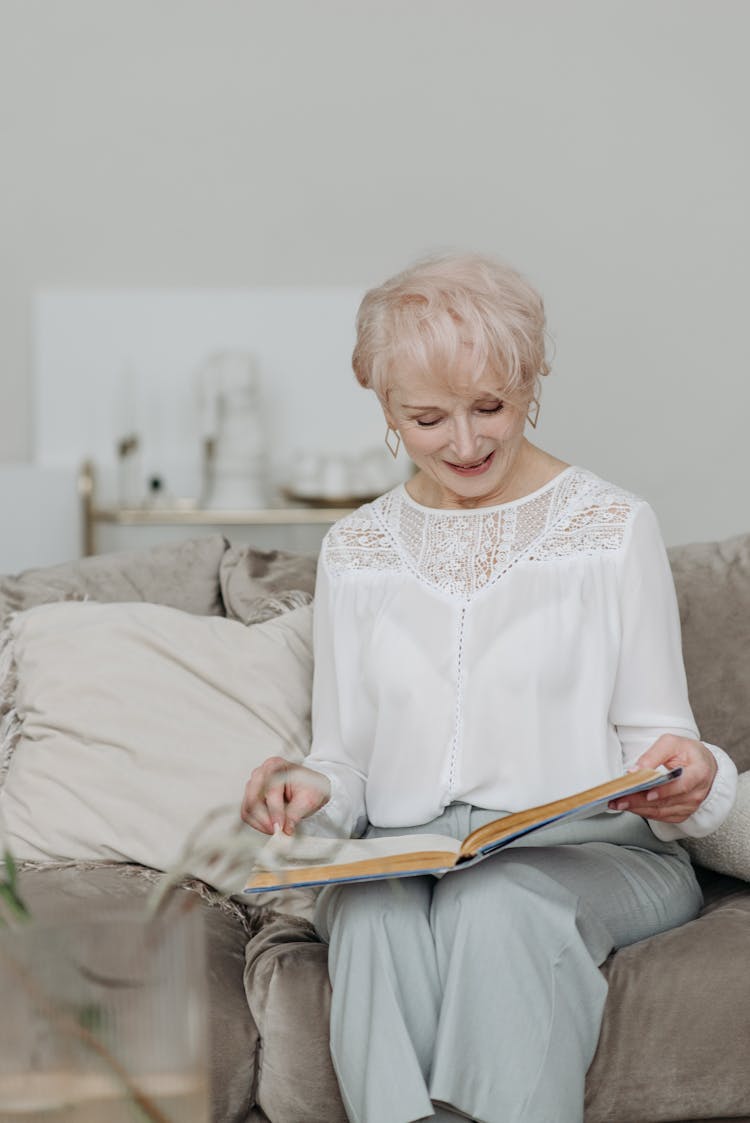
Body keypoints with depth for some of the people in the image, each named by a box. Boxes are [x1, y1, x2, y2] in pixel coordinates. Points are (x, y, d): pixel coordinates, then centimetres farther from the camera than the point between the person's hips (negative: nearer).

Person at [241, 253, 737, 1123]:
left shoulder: (614, 528, 5)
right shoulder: (355, 550, 16)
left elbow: (650, 734, 5)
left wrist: (683, 773, -19)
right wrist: (310, 790, -7)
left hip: (587, 854, -2)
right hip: (400, 857, 2)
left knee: (498, 904, -38)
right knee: (376, 914, -35)